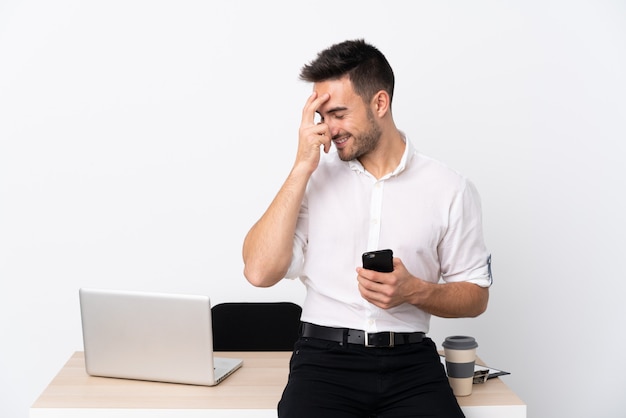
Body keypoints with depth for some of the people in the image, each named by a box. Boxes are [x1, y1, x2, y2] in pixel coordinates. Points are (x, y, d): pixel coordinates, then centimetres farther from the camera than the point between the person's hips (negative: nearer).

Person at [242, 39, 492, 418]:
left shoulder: (451, 189, 4)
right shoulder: (314, 179, 5)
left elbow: (476, 297, 10)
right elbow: (260, 272, -6)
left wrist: (415, 291, -11)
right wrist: (302, 167, -8)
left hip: (410, 359, 1)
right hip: (325, 356, 0)